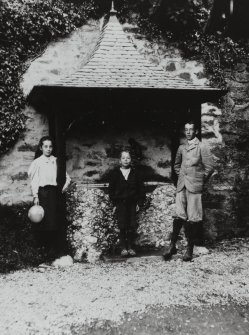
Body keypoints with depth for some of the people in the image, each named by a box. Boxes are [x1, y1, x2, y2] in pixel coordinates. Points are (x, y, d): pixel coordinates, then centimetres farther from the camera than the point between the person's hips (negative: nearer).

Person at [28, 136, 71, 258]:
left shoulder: (56, 161, 8)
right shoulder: (37, 162, 1)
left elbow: (66, 177, 15)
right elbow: (34, 181, -1)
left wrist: (64, 186, -1)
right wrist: (35, 196, -8)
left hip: (55, 193, 2)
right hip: (42, 193, -2)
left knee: (56, 220, 0)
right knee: (44, 220, -4)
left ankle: (55, 247, 9)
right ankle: (44, 244, 10)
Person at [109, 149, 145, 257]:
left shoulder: (135, 173, 7)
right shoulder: (115, 173, 5)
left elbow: (141, 188, 9)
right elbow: (111, 189, 6)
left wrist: (139, 202, 2)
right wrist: (114, 203, -1)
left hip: (132, 203, 1)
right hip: (120, 203, -1)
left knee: (132, 226, -2)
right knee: (122, 226, -5)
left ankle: (131, 247, 7)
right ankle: (123, 248, 1)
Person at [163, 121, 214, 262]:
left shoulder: (202, 147, -2)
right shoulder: (181, 148, 14)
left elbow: (209, 167, -4)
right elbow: (177, 164, 30)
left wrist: (200, 180, 1)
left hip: (194, 187, -4)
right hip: (181, 186, 4)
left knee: (192, 219, -2)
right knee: (179, 216, -1)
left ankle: (190, 249, 5)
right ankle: (172, 246, 3)